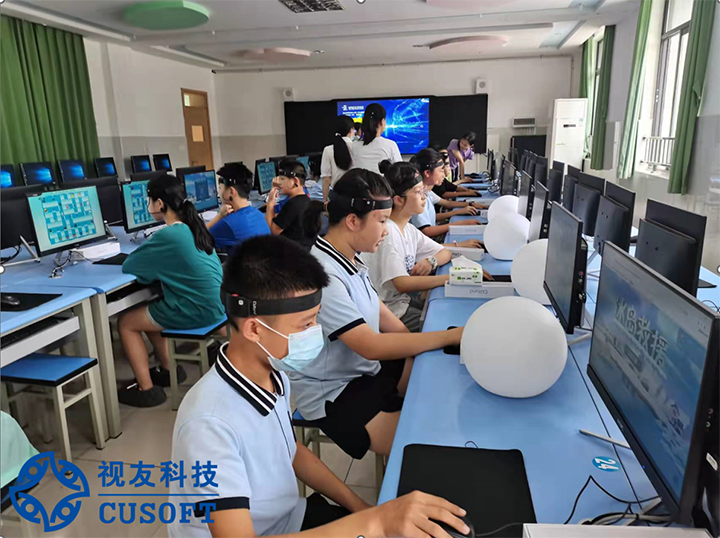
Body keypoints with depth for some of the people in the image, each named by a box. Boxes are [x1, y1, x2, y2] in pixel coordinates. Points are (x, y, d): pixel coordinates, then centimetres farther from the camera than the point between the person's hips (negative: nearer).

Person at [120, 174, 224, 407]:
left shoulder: (167, 235, -19)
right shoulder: (193, 226, 7)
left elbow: (128, 266, -9)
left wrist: (145, 256, 10)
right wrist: (152, 259, 10)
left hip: (195, 310, -8)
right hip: (213, 304, 8)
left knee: (126, 323, 10)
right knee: (147, 310, 27)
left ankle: (146, 389, 14)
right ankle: (168, 369, 33)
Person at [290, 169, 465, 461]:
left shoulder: (349, 260, 1)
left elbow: (382, 315, 8)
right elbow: (372, 346, -28)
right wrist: (452, 336, -23)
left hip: (367, 368, 9)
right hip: (334, 394, -9)